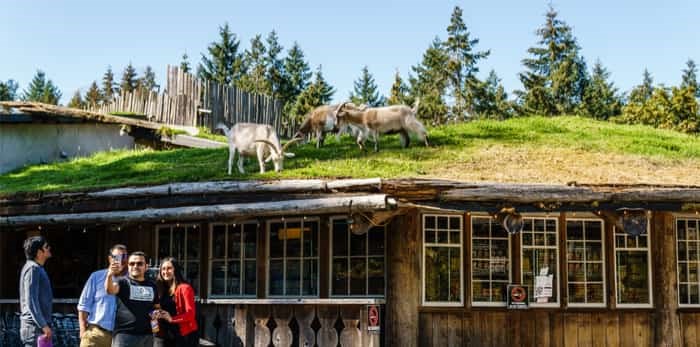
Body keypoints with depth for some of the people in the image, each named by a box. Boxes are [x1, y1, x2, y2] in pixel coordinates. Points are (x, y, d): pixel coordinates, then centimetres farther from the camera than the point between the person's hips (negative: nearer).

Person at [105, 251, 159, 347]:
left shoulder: (152, 286, 15)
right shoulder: (123, 282, 0)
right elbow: (110, 290, -22)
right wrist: (110, 275, -43)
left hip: (147, 336, 5)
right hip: (124, 335, -5)